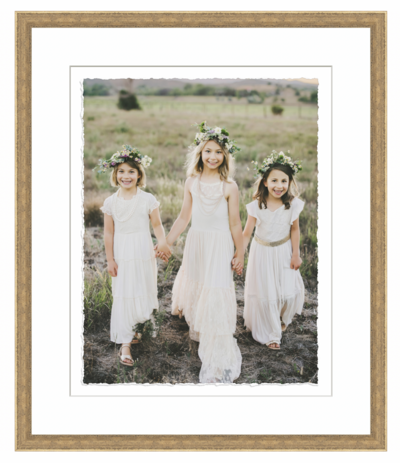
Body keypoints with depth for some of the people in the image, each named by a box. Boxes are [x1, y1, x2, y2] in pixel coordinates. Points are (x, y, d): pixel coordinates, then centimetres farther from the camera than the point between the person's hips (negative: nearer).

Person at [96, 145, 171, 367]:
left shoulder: (148, 199, -6)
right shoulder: (111, 202, -3)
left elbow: (157, 225, -3)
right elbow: (109, 232, 0)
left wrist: (162, 241, -23)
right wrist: (110, 259, -2)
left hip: (143, 254, 0)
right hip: (122, 255, 0)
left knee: (144, 291, 11)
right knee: (123, 296, 0)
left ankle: (138, 325, 37)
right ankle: (125, 342, 3)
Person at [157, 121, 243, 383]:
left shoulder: (229, 186, -10)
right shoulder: (192, 182, 1)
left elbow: (235, 224, -5)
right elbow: (184, 218, 8)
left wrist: (240, 255, 0)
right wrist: (166, 243, 7)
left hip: (219, 245, -4)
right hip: (196, 242, 4)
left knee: (216, 295, -3)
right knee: (195, 287, 19)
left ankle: (219, 360, 7)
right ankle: (198, 327, 48)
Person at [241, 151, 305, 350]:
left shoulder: (292, 204, -13)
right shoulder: (257, 205, -19)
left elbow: (295, 230, -1)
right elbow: (246, 233, -16)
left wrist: (296, 255, 2)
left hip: (284, 252, 1)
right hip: (262, 253, -1)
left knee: (289, 292, 3)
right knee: (265, 294, 6)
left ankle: (282, 318, 39)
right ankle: (271, 333, 28)